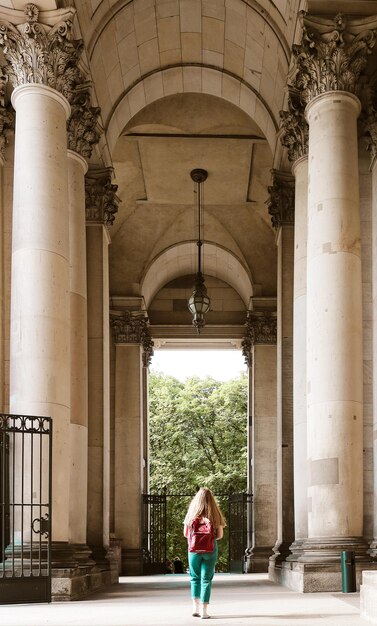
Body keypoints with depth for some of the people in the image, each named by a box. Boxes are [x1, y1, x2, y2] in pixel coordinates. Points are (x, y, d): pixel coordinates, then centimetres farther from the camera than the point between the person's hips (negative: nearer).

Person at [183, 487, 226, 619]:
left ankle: (195, 607, 12)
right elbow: (220, 535, -1)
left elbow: (185, 534, 2)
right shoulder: (215, 515, -4)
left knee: (195, 578, 17)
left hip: (194, 549, 1)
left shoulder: (192, 514, -1)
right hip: (210, 550, -1)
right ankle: (204, 610, 2)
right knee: (206, 579, 5)